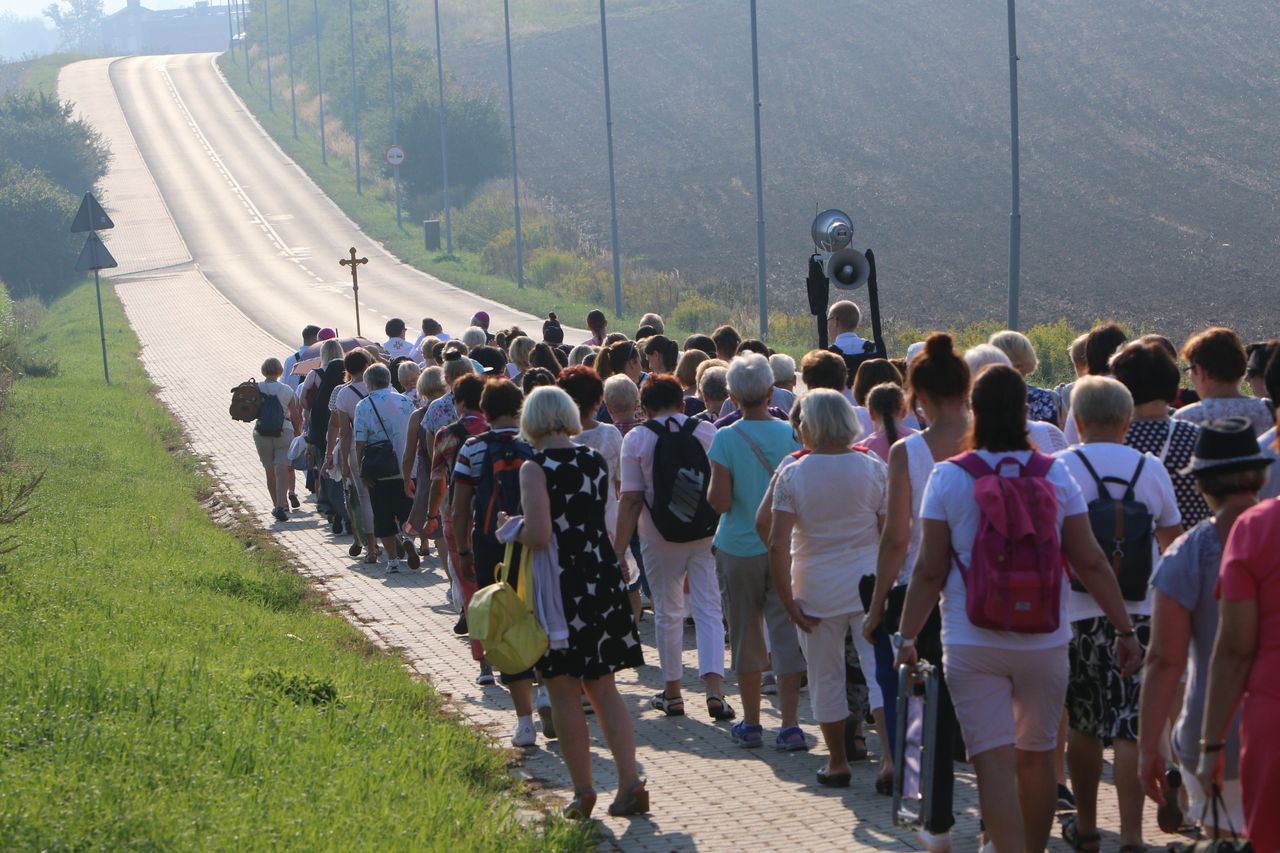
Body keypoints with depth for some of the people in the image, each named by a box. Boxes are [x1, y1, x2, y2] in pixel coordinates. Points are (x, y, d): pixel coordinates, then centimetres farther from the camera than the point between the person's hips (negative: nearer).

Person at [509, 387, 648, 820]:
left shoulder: (536, 468, -13)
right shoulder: (596, 462, 6)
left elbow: (538, 534, -21)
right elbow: (611, 527, 11)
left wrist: (511, 531, -2)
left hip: (559, 585, -6)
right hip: (603, 580, 6)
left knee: (564, 694, 5)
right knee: (603, 688, 12)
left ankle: (583, 791, 6)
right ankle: (630, 781, 3)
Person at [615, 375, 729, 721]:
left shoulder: (635, 440, -5)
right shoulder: (707, 432, 1)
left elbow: (631, 500, -9)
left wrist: (618, 549, -5)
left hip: (660, 540, -1)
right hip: (707, 536, 1)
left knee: (667, 613, 13)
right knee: (709, 610, 1)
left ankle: (672, 692, 21)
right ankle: (715, 689, -14)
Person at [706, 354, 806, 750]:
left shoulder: (726, 439, -11)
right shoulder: (791, 434, -5)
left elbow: (719, 501, -14)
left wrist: (710, 491, 6)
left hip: (739, 550, -1)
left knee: (746, 636, 10)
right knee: (786, 635, 2)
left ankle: (751, 724, 17)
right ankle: (790, 725, -4)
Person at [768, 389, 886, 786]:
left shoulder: (792, 475, -7)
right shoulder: (874, 469, -2)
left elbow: (778, 543, -13)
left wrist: (787, 599, -6)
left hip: (818, 588, -1)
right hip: (869, 582, 1)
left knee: (826, 677, 12)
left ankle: (838, 762, 19)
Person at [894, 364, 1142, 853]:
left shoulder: (948, 477, -6)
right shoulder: (1055, 475, -1)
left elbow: (929, 570, -5)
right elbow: (1090, 562, 0)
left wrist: (907, 636, 2)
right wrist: (1125, 630, 7)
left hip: (971, 643, -2)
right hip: (1044, 642, 2)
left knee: (993, 760, -3)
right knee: (1037, 756, 16)